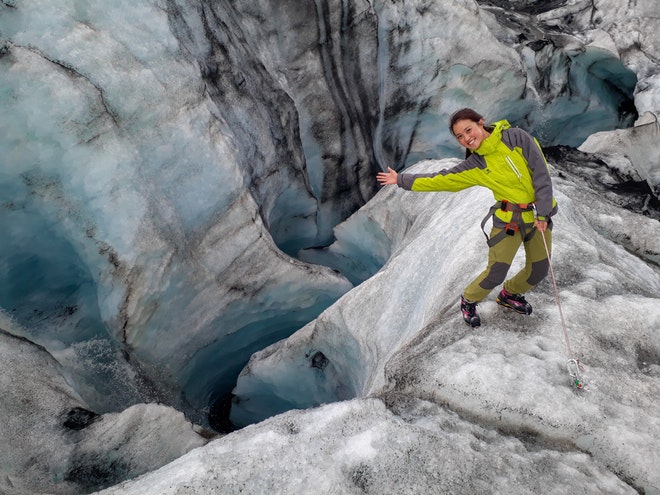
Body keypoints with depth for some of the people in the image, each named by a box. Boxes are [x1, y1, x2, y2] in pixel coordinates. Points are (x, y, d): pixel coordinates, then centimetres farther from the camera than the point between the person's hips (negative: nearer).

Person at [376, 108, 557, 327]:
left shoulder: (516, 137, -9)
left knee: (538, 271, 10)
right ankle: (468, 301, 23)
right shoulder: (474, 166, -4)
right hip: (508, 220, -1)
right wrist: (401, 179, 1)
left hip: (539, 216, 1)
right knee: (496, 273, -7)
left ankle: (509, 295, 40)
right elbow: (440, 180, 2)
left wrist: (542, 212, -16)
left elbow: (541, 173, -11)